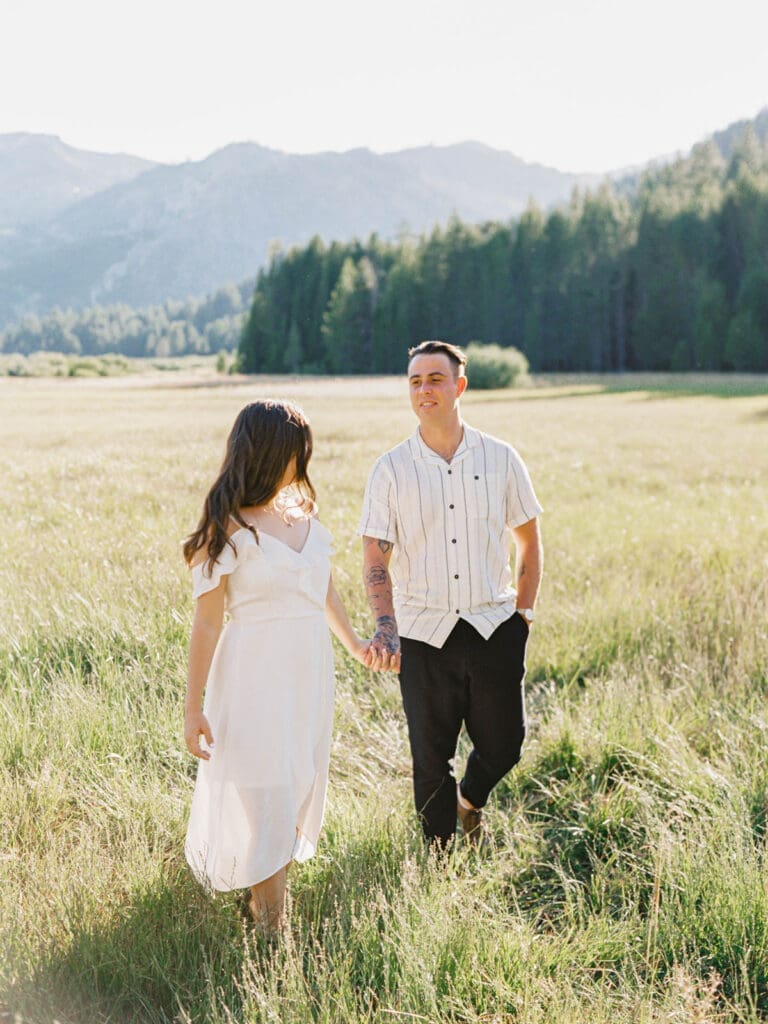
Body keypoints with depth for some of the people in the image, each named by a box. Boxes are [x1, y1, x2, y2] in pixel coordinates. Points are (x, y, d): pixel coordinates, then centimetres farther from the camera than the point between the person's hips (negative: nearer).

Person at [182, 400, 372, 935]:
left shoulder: (304, 515, 8)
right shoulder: (227, 530, -10)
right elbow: (207, 622, -10)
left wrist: (354, 644, 35)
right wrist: (194, 708, -11)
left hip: (311, 671, 7)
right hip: (257, 675, -7)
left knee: (301, 788, 12)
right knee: (266, 796, -2)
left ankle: (267, 886, 27)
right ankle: (272, 930, 8)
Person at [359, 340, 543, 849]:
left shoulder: (500, 459, 1)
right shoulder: (391, 469, -2)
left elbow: (529, 541, 11)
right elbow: (376, 558, -3)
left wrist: (523, 613, 5)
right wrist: (386, 627, -17)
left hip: (494, 627, 1)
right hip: (423, 634, -1)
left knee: (503, 745, 6)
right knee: (431, 756, 6)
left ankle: (470, 800, 39)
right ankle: (439, 854, 26)